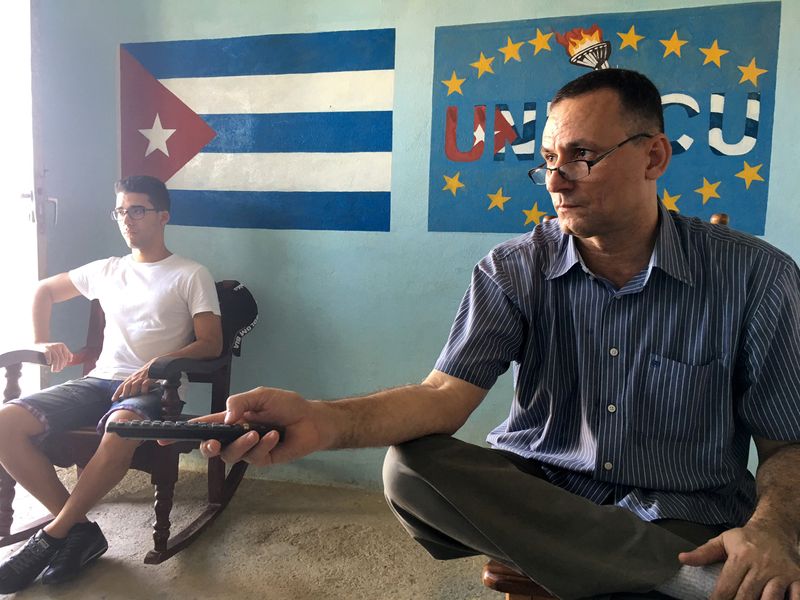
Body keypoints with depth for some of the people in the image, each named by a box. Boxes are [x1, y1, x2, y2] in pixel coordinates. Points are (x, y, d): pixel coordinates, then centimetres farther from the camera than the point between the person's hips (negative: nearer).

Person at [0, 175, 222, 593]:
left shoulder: (191, 275, 4)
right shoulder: (106, 270, 19)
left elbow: (211, 344, -4)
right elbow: (44, 291, 33)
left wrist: (158, 364, -20)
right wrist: (42, 342, 17)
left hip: (152, 388, -5)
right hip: (99, 379, 5)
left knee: (121, 429, -39)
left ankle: (52, 535, -17)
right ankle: (79, 529, -11)